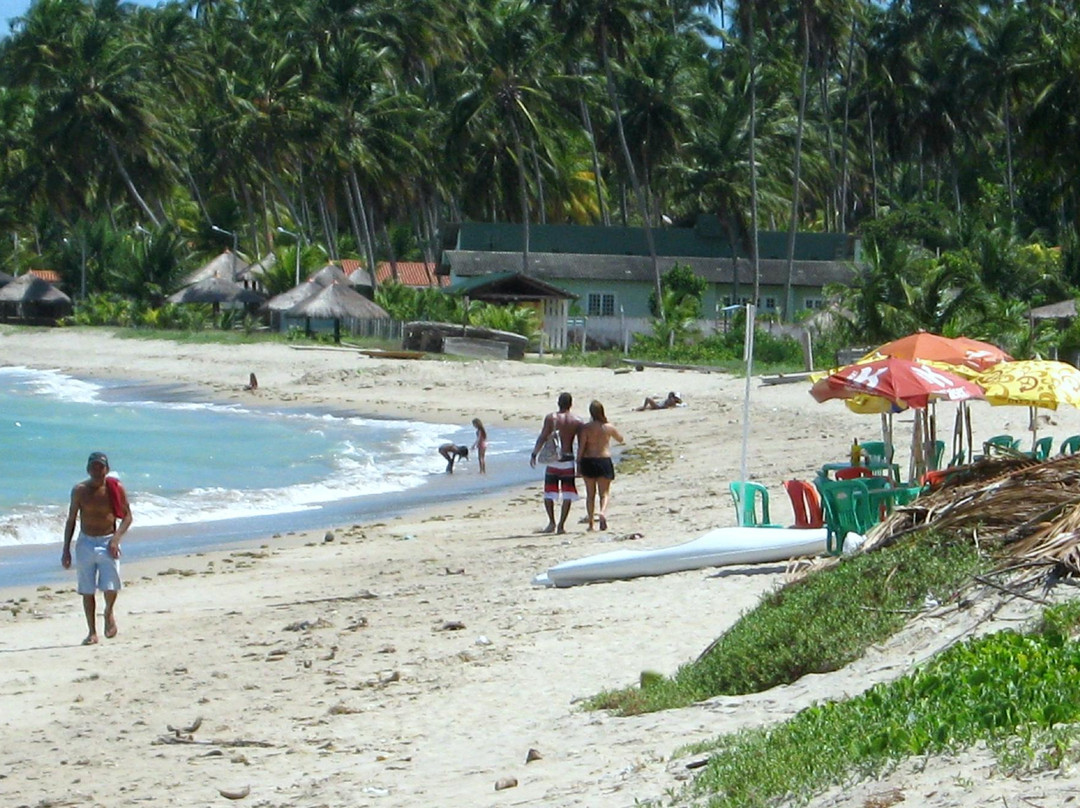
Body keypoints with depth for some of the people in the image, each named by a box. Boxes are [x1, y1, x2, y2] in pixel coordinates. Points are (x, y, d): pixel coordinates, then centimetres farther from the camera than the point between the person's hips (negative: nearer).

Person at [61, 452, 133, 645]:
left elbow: (127, 516, 2)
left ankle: (109, 612, 19)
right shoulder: (80, 490, -1)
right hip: (85, 543, 1)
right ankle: (92, 632, 13)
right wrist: (66, 549, 4)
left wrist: (116, 538, -13)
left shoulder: (116, 488, -3)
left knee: (110, 586, -14)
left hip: (108, 543, -1)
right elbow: (71, 520, 6)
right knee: (87, 590, 3)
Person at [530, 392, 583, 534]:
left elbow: (543, 437, -7)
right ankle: (561, 525, 3)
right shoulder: (577, 421, 2)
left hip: (553, 460, -1)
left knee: (549, 493, 9)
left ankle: (552, 523, 0)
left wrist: (534, 454, -2)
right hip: (568, 461, 1)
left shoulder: (550, 417, -2)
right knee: (567, 494, 6)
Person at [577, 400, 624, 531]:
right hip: (604, 461, 0)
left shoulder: (585, 428, -6)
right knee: (604, 493, 5)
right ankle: (603, 512, -24)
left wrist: (578, 464, -1)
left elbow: (581, 447, -8)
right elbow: (620, 439, 16)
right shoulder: (608, 428, -2)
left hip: (588, 461, 0)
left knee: (590, 494, 12)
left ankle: (590, 523, 14)